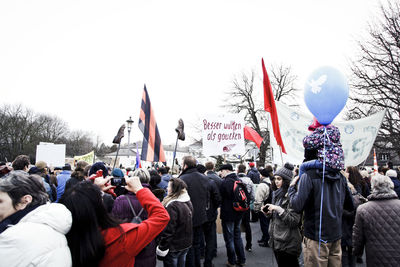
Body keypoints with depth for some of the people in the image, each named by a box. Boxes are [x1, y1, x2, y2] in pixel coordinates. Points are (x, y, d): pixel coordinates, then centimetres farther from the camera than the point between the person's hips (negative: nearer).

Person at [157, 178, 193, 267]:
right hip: (186, 244, 7)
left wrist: (162, 249, -13)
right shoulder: (188, 202, 1)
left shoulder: (172, 206, -25)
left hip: (173, 247, -7)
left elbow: (168, 230, -23)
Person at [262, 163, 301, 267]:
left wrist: (278, 209, -25)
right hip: (276, 241, 8)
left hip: (287, 244, -8)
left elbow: (294, 221, -21)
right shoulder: (278, 194, 10)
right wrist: (269, 213, 2)